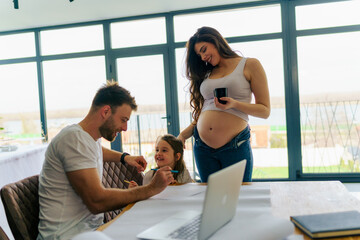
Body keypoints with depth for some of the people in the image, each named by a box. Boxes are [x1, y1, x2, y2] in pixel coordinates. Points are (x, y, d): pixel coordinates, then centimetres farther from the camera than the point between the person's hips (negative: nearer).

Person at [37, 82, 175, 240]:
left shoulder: (91, 138, 11)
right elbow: (97, 201, -26)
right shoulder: (75, 138, -18)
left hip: (92, 227, 9)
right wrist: (151, 189, -20)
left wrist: (124, 157, 22)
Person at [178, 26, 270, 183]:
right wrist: (183, 135, 0)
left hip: (235, 146, -4)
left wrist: (235, 104, -16)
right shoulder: (206, 74, 15)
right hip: (202, 147, 4)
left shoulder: (250, 65, 2)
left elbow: (265, 111, -2)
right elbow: (201, 113, 14)